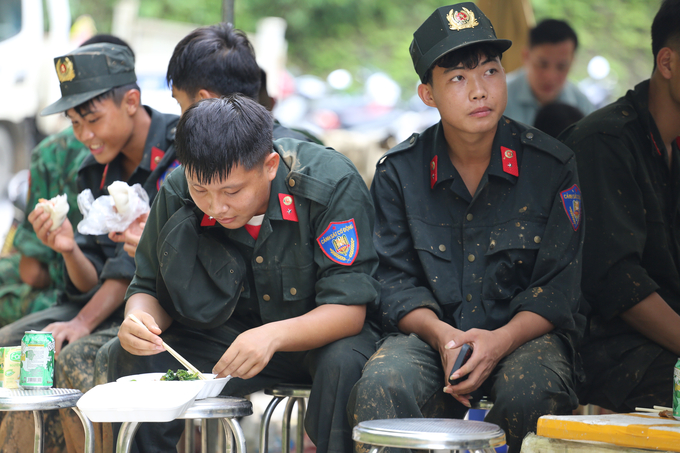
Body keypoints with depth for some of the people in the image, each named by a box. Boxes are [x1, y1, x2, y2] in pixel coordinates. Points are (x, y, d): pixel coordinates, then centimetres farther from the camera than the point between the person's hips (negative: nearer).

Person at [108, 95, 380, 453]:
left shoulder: (332, 184, -24)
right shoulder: (178, 194, -12)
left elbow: (348, 309, -24)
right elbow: (148, 288, 1)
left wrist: (273, 335, -42)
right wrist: (139, 319, -24)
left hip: (321, 334, -3)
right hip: (225, 338, 4)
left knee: (342, 363, -37)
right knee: (130, 357, -17)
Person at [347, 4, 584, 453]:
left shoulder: (552, 165, 0)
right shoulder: (398, 171, 3)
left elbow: (557, 287, -2)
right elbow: (396, 280, 4)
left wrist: (500, 341, -21)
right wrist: (441, 335, -17)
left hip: (524, 334, 0)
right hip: (431, 335, 1)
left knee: (530, 393, -35)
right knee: (381, 385, -32)